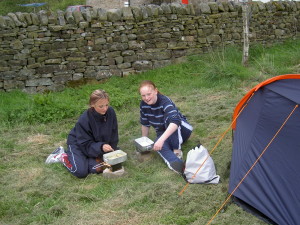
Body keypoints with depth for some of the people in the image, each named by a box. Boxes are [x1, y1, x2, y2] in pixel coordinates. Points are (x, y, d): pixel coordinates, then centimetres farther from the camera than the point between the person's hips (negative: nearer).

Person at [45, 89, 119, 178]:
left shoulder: (111, 112, -20)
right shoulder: (84, 120, -30)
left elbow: (113, 136, -8)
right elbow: (86, 145, -27)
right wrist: (101, 147, -44)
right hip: (78, 144, -4)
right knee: (81, 172, -23)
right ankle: (63, 156, 4)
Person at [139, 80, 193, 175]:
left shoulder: (165, 101, -28)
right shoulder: (143, 105, -9)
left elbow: (175, 122, -45)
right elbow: (145, 124, 6)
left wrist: (161, 139, -53)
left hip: (181, 130, -4)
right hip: (163, 135, 4)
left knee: (168, 118, -37)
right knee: (158, 145, -34)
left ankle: (177, 151, -30)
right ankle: (176, 163, -60)